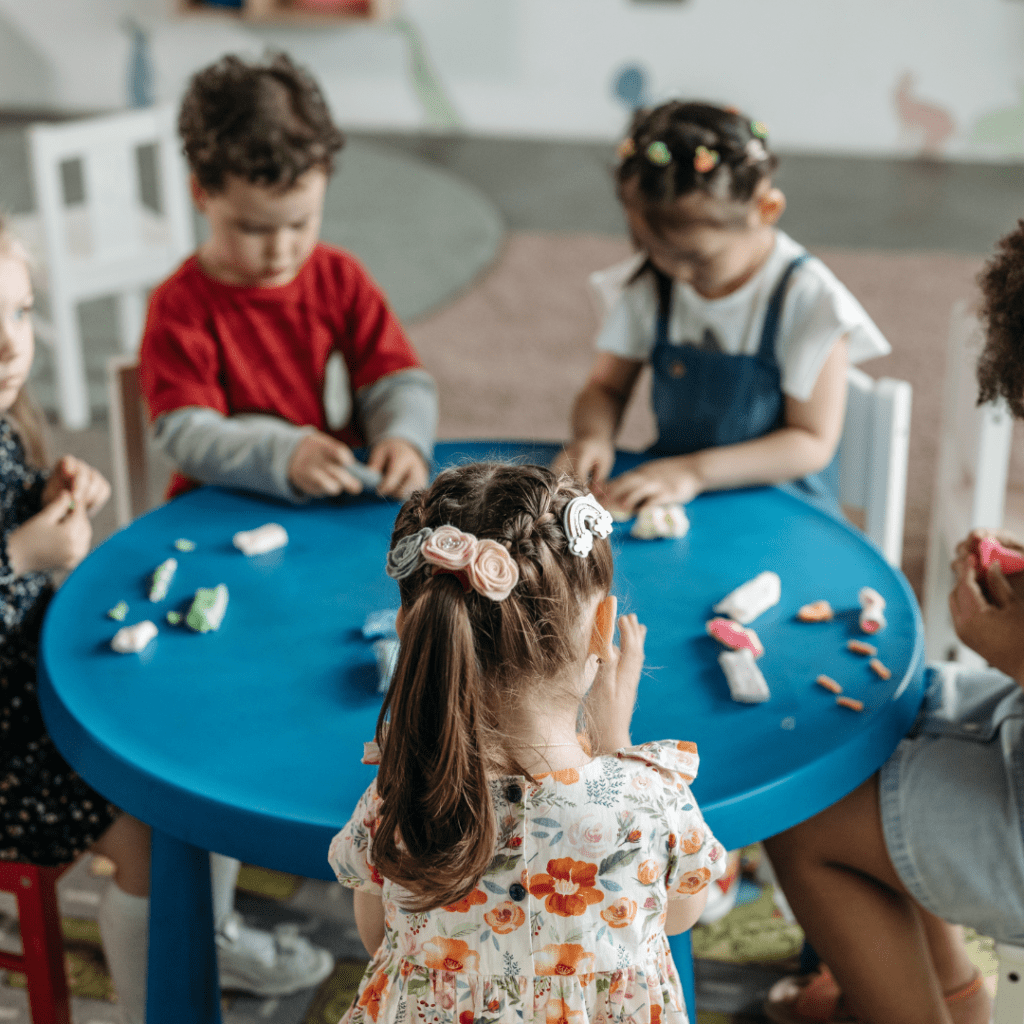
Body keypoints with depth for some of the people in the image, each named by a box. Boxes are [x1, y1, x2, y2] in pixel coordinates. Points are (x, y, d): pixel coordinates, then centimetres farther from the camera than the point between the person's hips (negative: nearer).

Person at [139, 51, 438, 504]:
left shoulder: (340, 278, 6)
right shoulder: (180, 306, -7)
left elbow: (397, 382, 5)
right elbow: (186, 434, -17)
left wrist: (403, 438, -19)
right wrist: (286, 457, -34)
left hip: (345, 500, 3)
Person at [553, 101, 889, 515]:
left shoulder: (806, 298, -13)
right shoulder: (648, 282, 1)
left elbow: (812, 442, -13)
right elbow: (606, 387, 9)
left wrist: (694, 471, -24)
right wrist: (593, 436, -15)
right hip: (664, 492, 5)